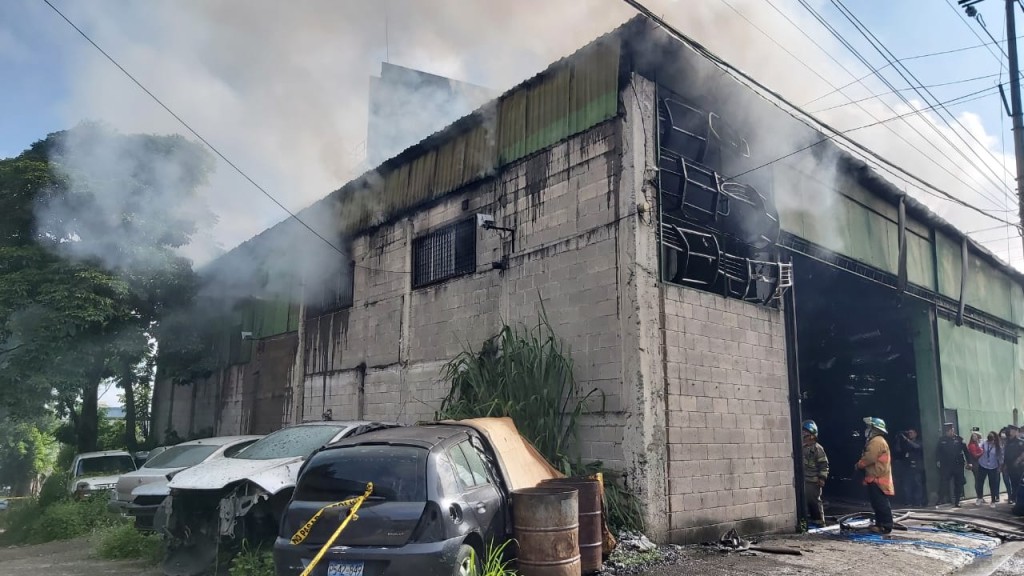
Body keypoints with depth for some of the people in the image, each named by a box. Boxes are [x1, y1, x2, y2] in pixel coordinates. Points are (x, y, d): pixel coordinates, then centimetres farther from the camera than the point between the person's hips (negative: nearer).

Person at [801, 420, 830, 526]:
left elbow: (824, 464, -11)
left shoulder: (817, 448, -9)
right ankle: (812, 518, 23)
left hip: (814, 480, -7)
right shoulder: (803, 447, 11)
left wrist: (822, 478, -15)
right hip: (803, 479, 7)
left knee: (815, 500, -4)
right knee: (807, 500, 12)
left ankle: (820, 520, 7)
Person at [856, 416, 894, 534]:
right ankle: (880, 524, 19)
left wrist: (859, 464, -6)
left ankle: (886, 526, -8)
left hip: (877, 478, -11)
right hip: (877, 477, 11)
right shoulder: (877, 441, 21)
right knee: (878, 503, 14)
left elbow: (869, 458, -21)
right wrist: (861, 465, 10)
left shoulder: (876, 441, -15)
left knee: (881, 503, -9)